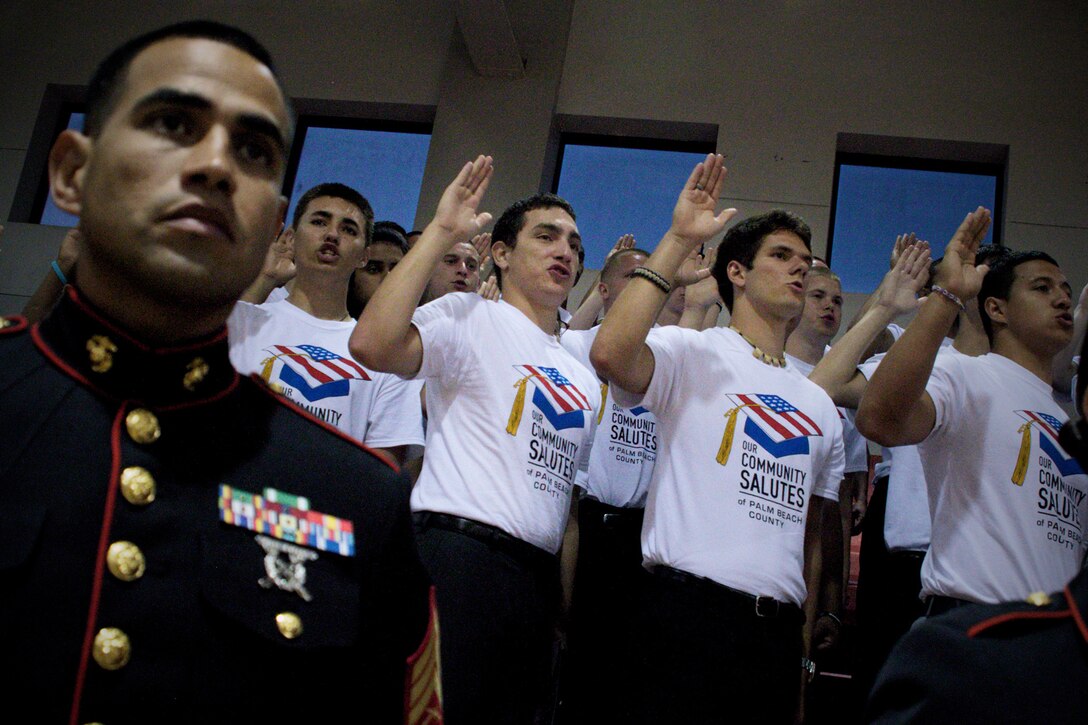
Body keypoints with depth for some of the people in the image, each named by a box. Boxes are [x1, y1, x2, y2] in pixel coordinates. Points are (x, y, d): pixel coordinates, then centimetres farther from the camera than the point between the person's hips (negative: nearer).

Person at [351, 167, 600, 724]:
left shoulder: (582, 378, 22)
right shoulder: (471, 317, 0)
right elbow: (370, 345, -19)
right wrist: (440, 233, -14)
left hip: (538, 574, 8)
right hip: (459, 554, -7)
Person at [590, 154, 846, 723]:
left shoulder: (819, 405, 20)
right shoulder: (692, 353, 0)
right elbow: (609, 353, -23)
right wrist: (678, 240, -19)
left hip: (779, 628, 7)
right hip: (689, 610, -6)